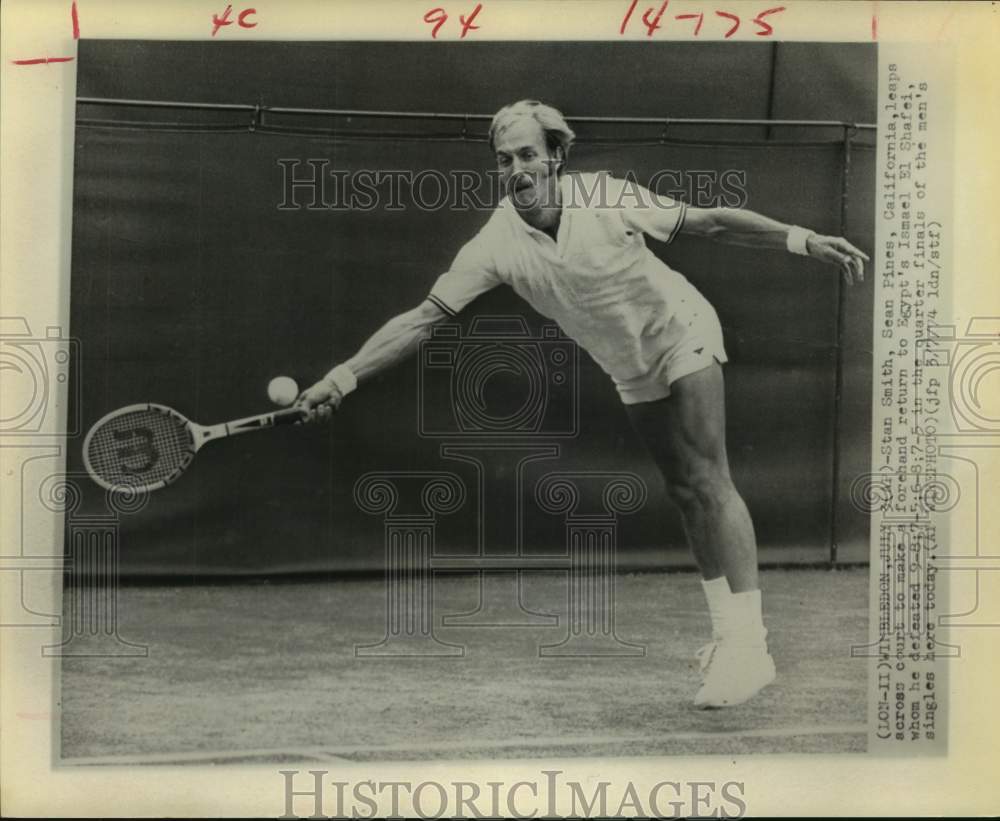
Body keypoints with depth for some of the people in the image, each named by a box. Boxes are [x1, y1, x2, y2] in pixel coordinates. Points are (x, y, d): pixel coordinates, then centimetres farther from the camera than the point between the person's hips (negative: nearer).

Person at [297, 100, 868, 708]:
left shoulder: (606, 197, -25)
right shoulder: (497, 242, -18)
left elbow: (711, 222, -16)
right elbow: (424, 317, -18)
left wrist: (804, 239, -21)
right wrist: (341, 379, -22)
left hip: (682, 333, -4)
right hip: (630, 371, 4)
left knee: (707, 480, -13)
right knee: (683, 491, 9)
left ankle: (748, 642, -11)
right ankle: (727, 629, 20)